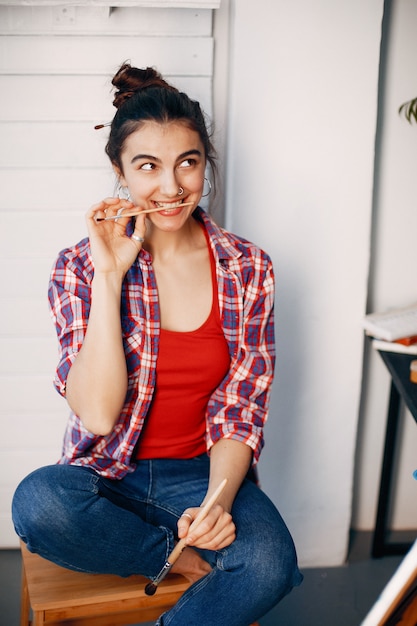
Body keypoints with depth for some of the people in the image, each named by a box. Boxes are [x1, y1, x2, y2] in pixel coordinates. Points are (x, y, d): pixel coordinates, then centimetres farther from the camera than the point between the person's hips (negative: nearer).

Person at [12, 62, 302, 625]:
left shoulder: (248, 269, -2)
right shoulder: (81, 268, -7)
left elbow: (240, 412, -1)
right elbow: (98, 414, -18)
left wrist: (218, 502, -20)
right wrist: (109, 276, -22)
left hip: (204, 472, 1)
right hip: (107, 475, 0)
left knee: (269, 559, -29)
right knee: (38, 502, -33)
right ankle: (191, 558, -11)